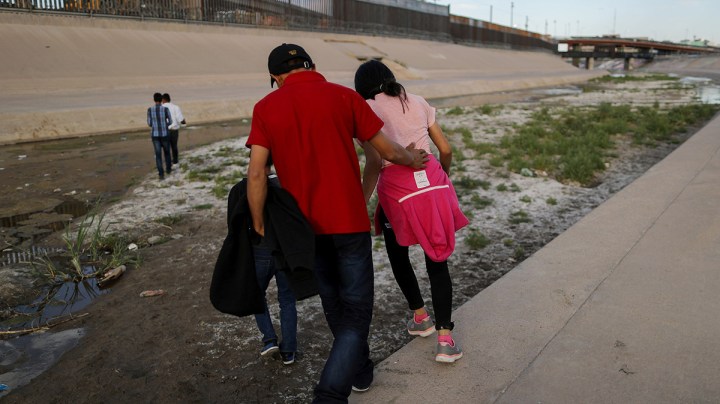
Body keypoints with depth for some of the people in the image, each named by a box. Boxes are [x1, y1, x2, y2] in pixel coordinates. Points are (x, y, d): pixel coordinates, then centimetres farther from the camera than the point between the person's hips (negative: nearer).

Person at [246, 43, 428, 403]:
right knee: (355, 311, 6)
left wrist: (259, 224, 1)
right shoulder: (343, 96, -6)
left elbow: (256, 173, -9)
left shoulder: (266, 107, -1)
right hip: (348, 220, -3)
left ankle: (359, 370, 42)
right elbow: (388, 151, 1)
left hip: (306, 224, 3)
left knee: (333, 303, 23)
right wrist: (412, 160, 21)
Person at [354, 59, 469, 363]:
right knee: (437, 261, 10)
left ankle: (420, 317, 34)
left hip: (398, 189, -4)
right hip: (433, 182, 4)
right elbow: (446, 150, 13)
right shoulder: (417, 102, 13)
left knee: (398, 255, 22)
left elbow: (374, 164, -11)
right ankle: (445, 337, 4)